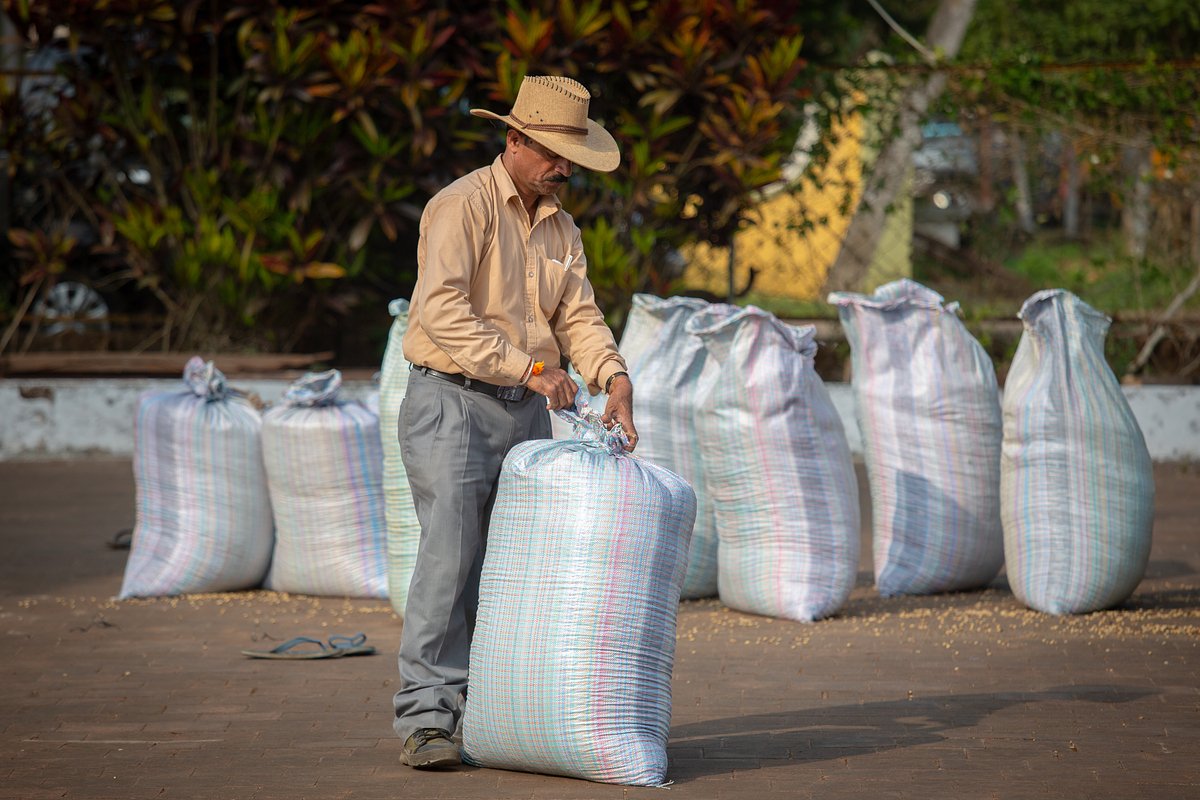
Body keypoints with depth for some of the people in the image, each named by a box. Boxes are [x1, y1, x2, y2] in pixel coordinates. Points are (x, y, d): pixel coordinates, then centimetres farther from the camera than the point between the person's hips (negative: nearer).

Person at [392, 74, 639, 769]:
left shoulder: (561, 228, 15)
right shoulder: (462, 205, -10)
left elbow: (578, 314, 7)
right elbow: (441, 308, -22)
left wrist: (615, 377, -13)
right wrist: (527, 366, -26)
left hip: (527, 413, 7)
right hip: (452, 404, -7)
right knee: (451, 557, -14)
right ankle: (427, 718, -13)